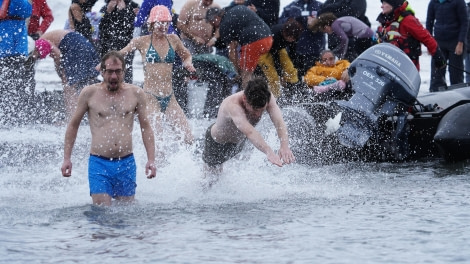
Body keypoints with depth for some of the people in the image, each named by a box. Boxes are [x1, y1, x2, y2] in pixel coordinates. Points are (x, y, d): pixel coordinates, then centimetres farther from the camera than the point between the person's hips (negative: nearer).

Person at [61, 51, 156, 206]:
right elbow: (73, 125, 11)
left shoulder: (136, 94, 6)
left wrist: (151, 160, 4)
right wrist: (67, 158, 5)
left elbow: (146, 127, 12)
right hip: (99, 163, -2)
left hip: (126, 163, 2)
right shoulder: (89, 93, 2)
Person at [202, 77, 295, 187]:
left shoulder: (267, 98, -30)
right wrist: (269, 152, -77)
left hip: (240, 140, 5)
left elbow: (279, 122, -42)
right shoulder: (232, 105, -46)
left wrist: (284, 146, -62)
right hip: (217, 141, -4)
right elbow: (249, 131, -61)